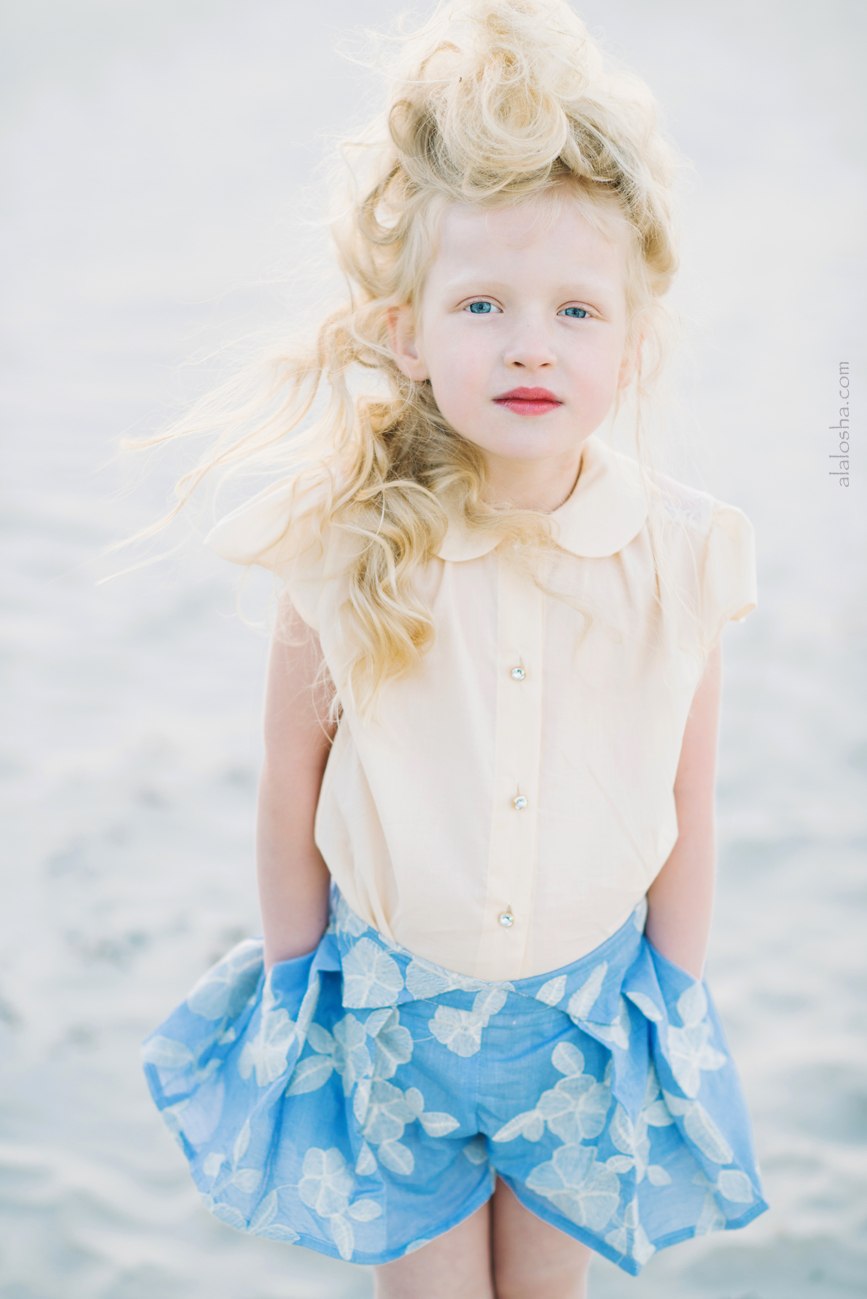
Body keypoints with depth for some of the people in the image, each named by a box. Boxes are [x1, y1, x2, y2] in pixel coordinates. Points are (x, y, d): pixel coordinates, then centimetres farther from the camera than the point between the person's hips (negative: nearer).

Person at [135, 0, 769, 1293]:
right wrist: (296, 995, 1)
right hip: (390, 1006, -1)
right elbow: (290, 796, -7)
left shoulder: (683, 557, -15)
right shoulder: (347, 553, -19)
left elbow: (688, 815, -4)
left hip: (588, 1012, 1)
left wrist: (677, 1013, 4)